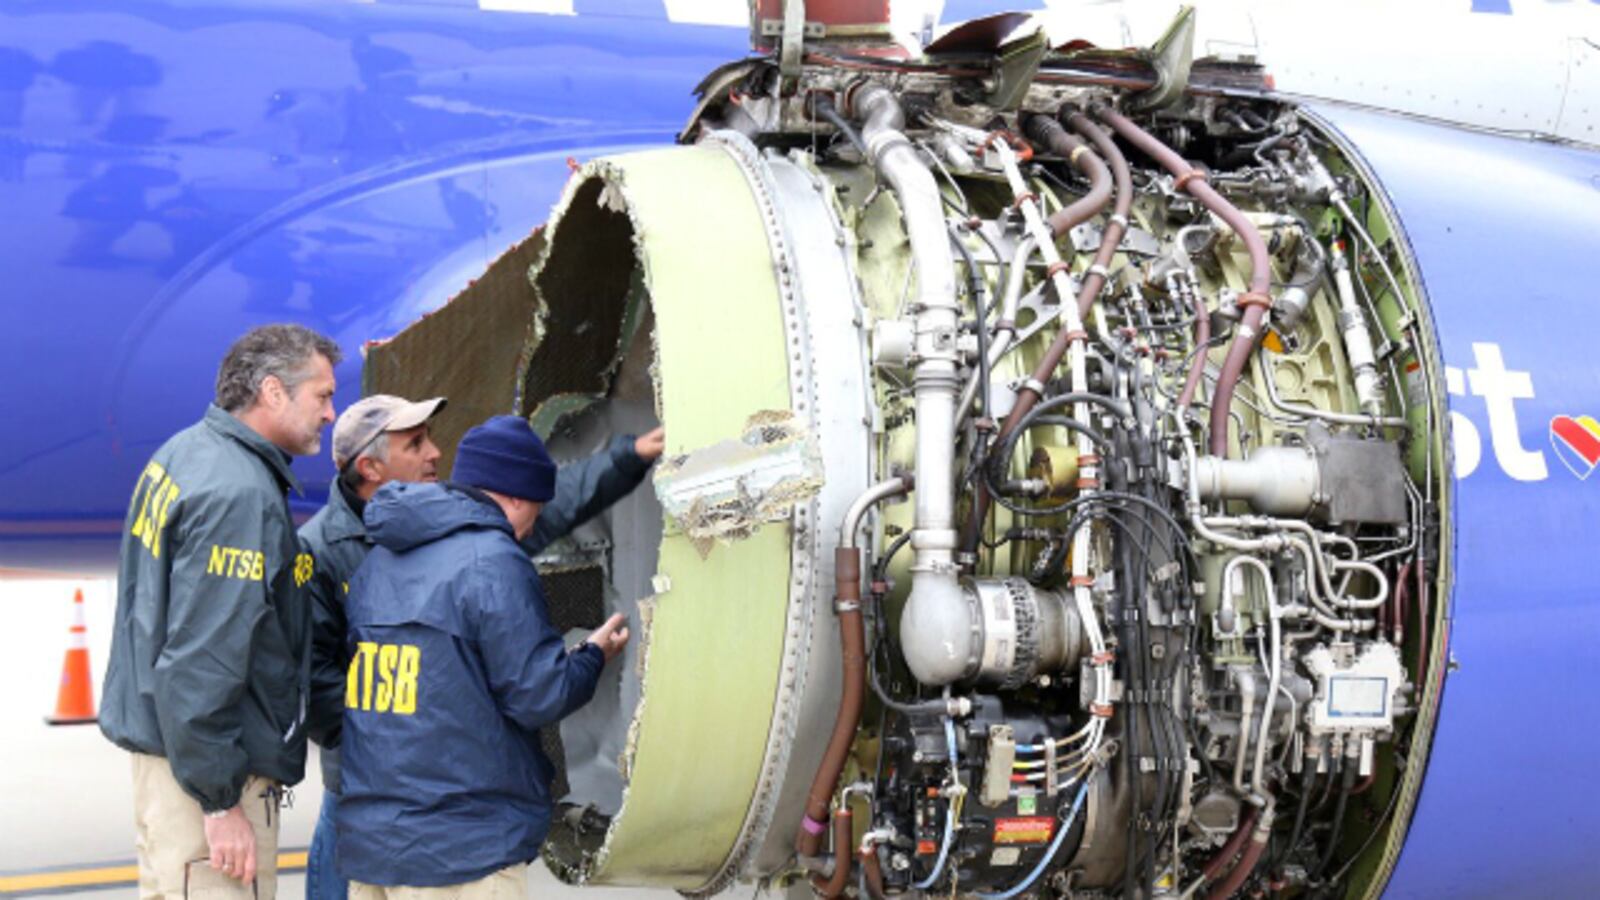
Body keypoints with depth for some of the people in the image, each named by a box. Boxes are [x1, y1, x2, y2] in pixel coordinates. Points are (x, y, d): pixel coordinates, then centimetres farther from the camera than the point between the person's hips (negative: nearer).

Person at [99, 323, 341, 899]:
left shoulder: (183, 455, 9)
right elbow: (201, 662, -25)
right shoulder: (240, 492, -21)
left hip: (163, 745, 10)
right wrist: (220, 801, -21)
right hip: (205, 763, -10)